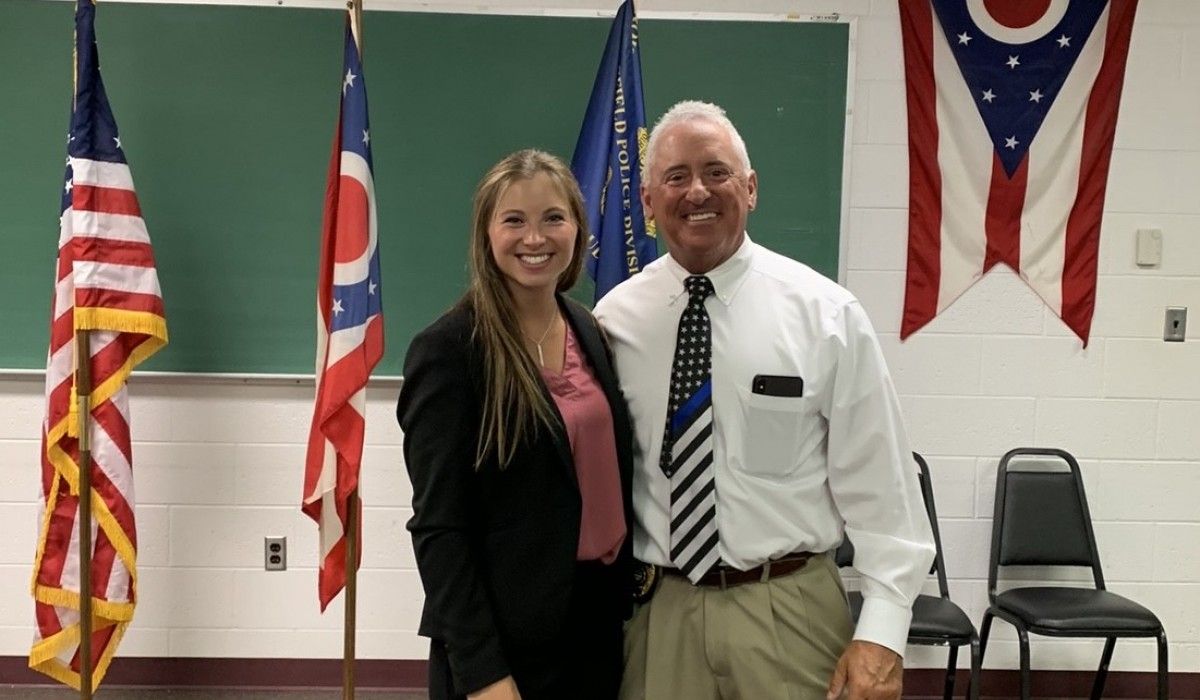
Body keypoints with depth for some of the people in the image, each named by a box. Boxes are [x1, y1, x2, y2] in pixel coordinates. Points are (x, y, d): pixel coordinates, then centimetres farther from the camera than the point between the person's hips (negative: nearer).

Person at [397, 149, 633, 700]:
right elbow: (438, 525, -15)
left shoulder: (590, 331, 5)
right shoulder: (447, 349, -14)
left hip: (599, 614, 6)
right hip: (507, 634, -6)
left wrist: (628, 592, 8)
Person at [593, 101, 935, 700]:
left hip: (790, 611, -1)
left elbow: (878, 484, -6)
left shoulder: (826, 313, -7)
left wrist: (881, 633, -10)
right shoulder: (615, 317, -1)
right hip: (656, 609, 2)